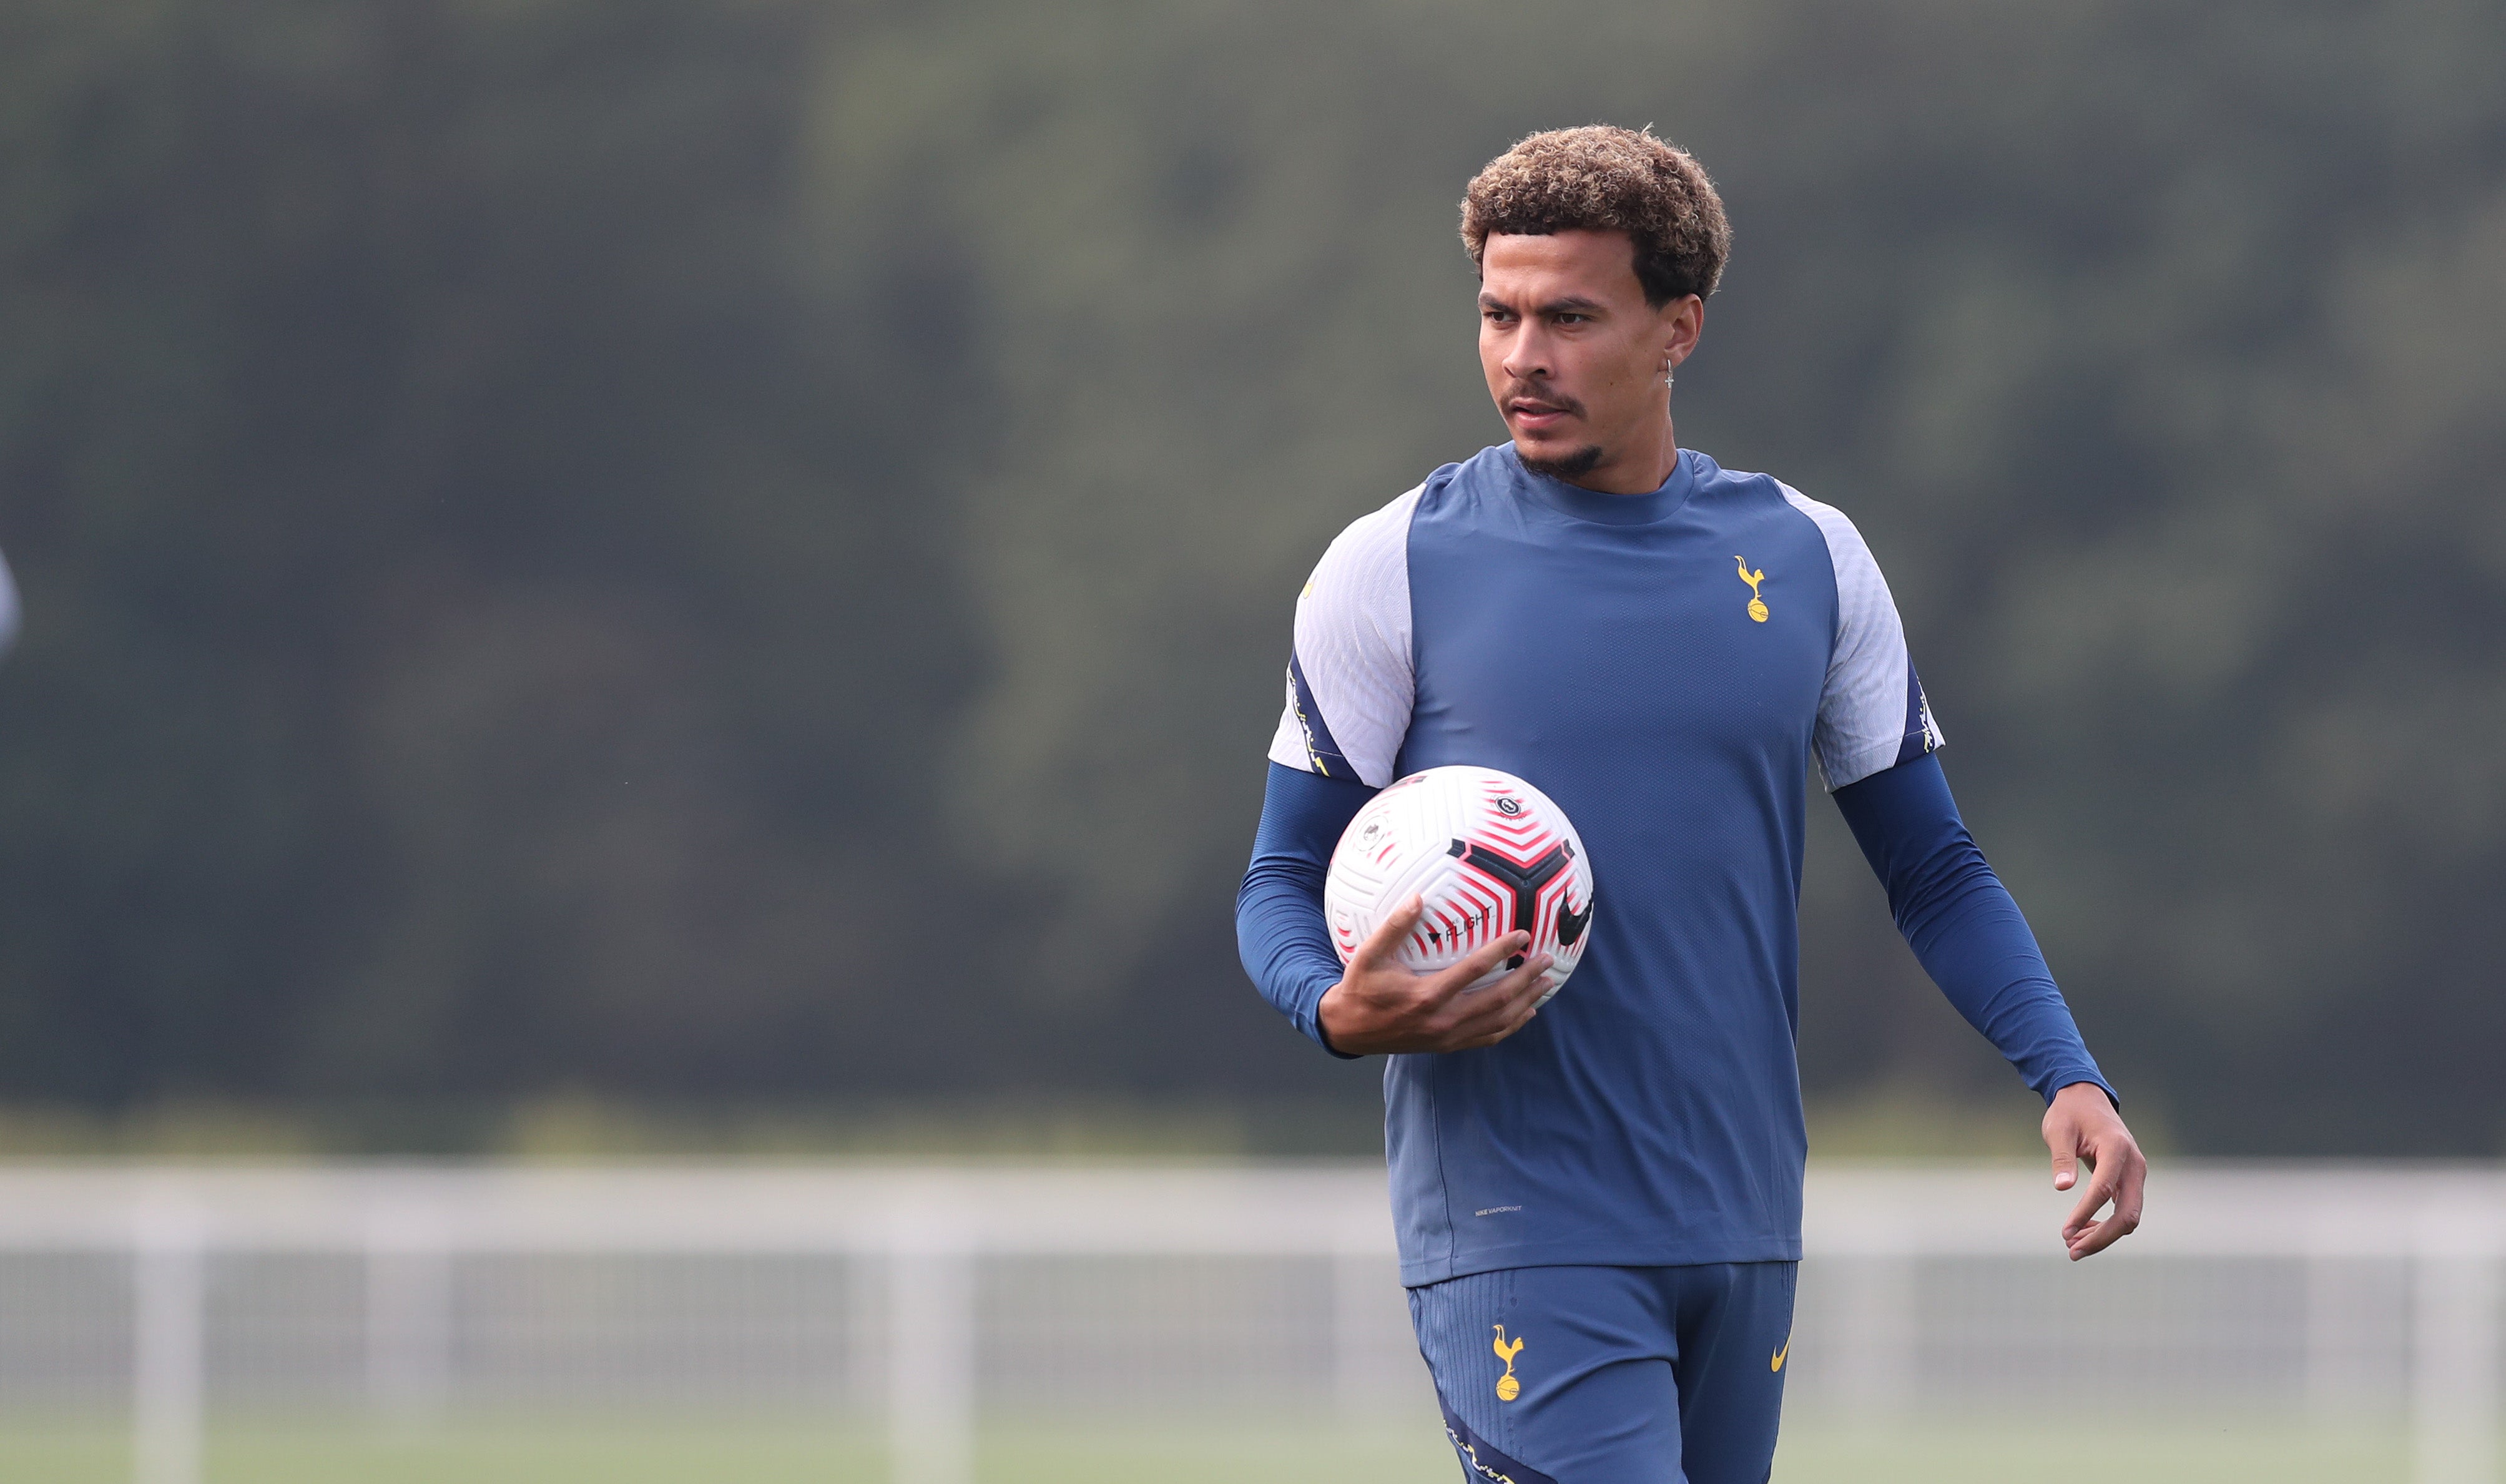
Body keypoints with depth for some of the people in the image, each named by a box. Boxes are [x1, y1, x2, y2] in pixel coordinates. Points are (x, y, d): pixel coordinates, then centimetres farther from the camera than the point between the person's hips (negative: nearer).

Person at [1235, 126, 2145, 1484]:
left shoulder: (1807, 559, 7)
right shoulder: (1392, 570, -2)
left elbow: (1932, 870, 12)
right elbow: (1285, 882, 3)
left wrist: (2066, 1075, -2)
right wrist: (1342, 1010, -20)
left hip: (1740, 1223, 4)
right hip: (1515, 1234, -4)